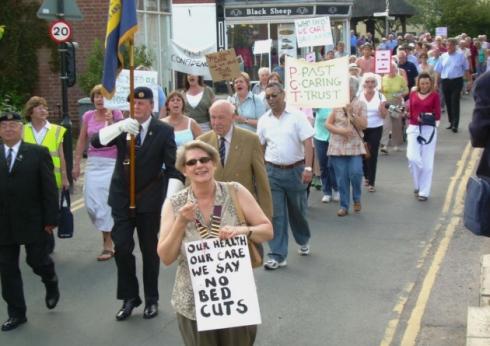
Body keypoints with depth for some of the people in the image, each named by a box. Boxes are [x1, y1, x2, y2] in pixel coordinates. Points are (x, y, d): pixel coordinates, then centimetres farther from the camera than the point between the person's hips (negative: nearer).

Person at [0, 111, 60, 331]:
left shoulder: (38, 153, -4)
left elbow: (49, 188, -5)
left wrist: (51, 219, -9)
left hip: (33, 221, -3)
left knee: (37, 260, 4)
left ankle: (51, 283, 38)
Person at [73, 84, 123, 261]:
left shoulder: (116, 113, -2)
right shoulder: (88, 116, 8)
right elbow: (81, 141, 14)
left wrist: (111, 121, -20)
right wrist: (76, 165, 13)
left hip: (111, 163, -4)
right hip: (93, 163, 4)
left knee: (107, 202, -4)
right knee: (91, 203, 2)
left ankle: (108, 245, 5)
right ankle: (108, 233, 25)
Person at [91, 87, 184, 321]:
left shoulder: (164, 131, -5)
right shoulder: (122, 127, 1)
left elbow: (172, 167, -8)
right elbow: (96, 142, -14)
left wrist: (171, 198, -21)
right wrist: (119, 127, -31)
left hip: (150, 199, -2)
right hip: (122, 198, 2)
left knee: (149, 250, 9)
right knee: (121, 249, -1)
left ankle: (151, 300, 23)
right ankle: (129, 298, 16)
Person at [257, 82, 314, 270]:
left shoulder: (297, 116, -6)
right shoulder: (264, 120, 5)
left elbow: (308, 143, -10)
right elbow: (260, 147, 12)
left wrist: (308, 168, -20)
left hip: (295, 170, -2)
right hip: (272, 172, 2)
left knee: (297, 211, 12)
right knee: (275, 215, -1)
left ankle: (304, 241, 40)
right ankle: (277, 256, 4)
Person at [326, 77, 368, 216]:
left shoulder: (360, 105, 2)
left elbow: (363, 125, -5)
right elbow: (328, 123, 3)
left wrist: (352, 112, -13)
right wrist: (340, 130, -13)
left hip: (354, 146, -1)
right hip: (338, 146, 1)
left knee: (355, 173, -14)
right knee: (341, 178, 2)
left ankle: (356, 198, 13)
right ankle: (344, 206, 14)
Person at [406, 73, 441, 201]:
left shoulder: (434, 95, 0)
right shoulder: (413, 94, 7)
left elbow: (438, 115, -2)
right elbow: (410, 112, 9)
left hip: (429, 130, -2)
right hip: (413, 128, 2)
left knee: (427, 162, 0)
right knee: (412, 157, -12)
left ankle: (424, 192, 8)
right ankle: (418, 185, 12)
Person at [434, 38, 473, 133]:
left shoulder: (461, 55, 0)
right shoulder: (443, 56, 7)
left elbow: (466, 69, 7)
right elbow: (438, 71, 10)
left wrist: (470, 80, 6)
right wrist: (436, 83, 6)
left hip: (456, 81, -4)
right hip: (445, 81, 4)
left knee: (455, 103, -9)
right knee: (448, 103, 9)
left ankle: (455, 124, -9)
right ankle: (451, 122, 22)